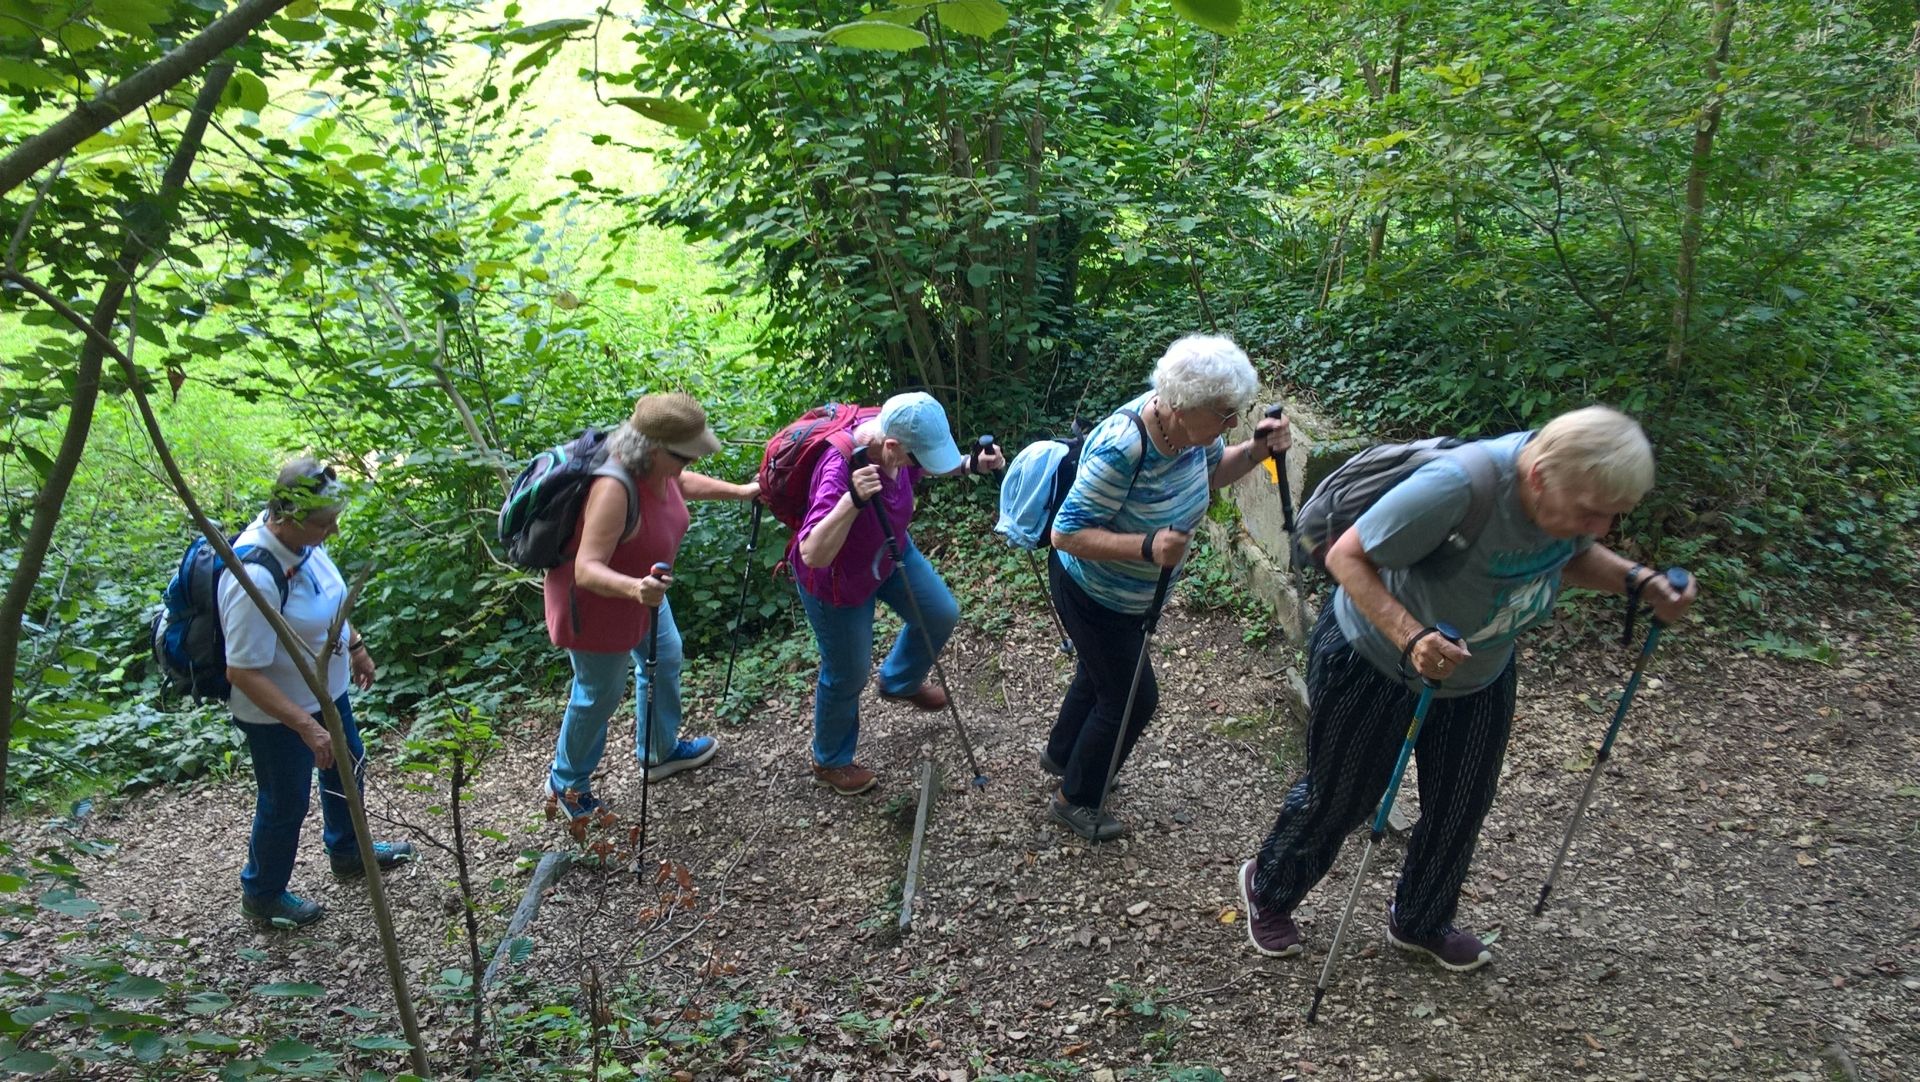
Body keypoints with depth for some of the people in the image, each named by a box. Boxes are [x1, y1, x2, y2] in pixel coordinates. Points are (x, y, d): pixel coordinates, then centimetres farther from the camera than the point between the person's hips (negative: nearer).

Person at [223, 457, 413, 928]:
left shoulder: (300, 538, -12)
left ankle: (347, 851, 54)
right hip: (276, 713, -8)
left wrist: (354, 644, 14)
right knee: (286, 804, 12)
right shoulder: (255, 578, -37)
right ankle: (262, 895, 39)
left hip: (325, 689, 9)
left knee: (347, 768, 27)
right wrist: (304, 725, -33)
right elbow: (243, 672, -32)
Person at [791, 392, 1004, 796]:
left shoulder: (890, 432, -21)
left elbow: (924, 465, 3)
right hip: (838, 580, -7)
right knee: (848, 674, 9)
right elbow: (812, 555, -47)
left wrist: (971, 464, -14)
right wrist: (853, 499, -58)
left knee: (941, 614, 17)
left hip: (888, 552, 7)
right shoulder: (840, 470, -42)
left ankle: (899, 682, 48)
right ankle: (830, 763, 37)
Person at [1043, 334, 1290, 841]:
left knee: (1098, 674, 28)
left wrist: (1256, 450, -12)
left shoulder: (1188, 426, -16)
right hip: (1091, 594, -8)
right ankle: (1075, 799, 28)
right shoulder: (1122, 448, -39)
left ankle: (1061, 755, 55)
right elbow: (1067, 534, -35)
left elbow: (1210, 473, 7)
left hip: (1133, 591, 8)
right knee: (1133, 698, 5)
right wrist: (1146, 547, -45)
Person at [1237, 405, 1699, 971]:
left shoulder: (1581, 489, -18)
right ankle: (1268, 890, 42)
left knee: (1461, 806, 19)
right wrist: (1410, 637, -46)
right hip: (1373, 661, -6)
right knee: (1338, 797, 12)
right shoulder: (1459, 486, -41)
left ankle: (1420, 922, 46)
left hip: (1480, 673, 7)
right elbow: (1347, 556, -33)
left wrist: (1637, 580, -14)